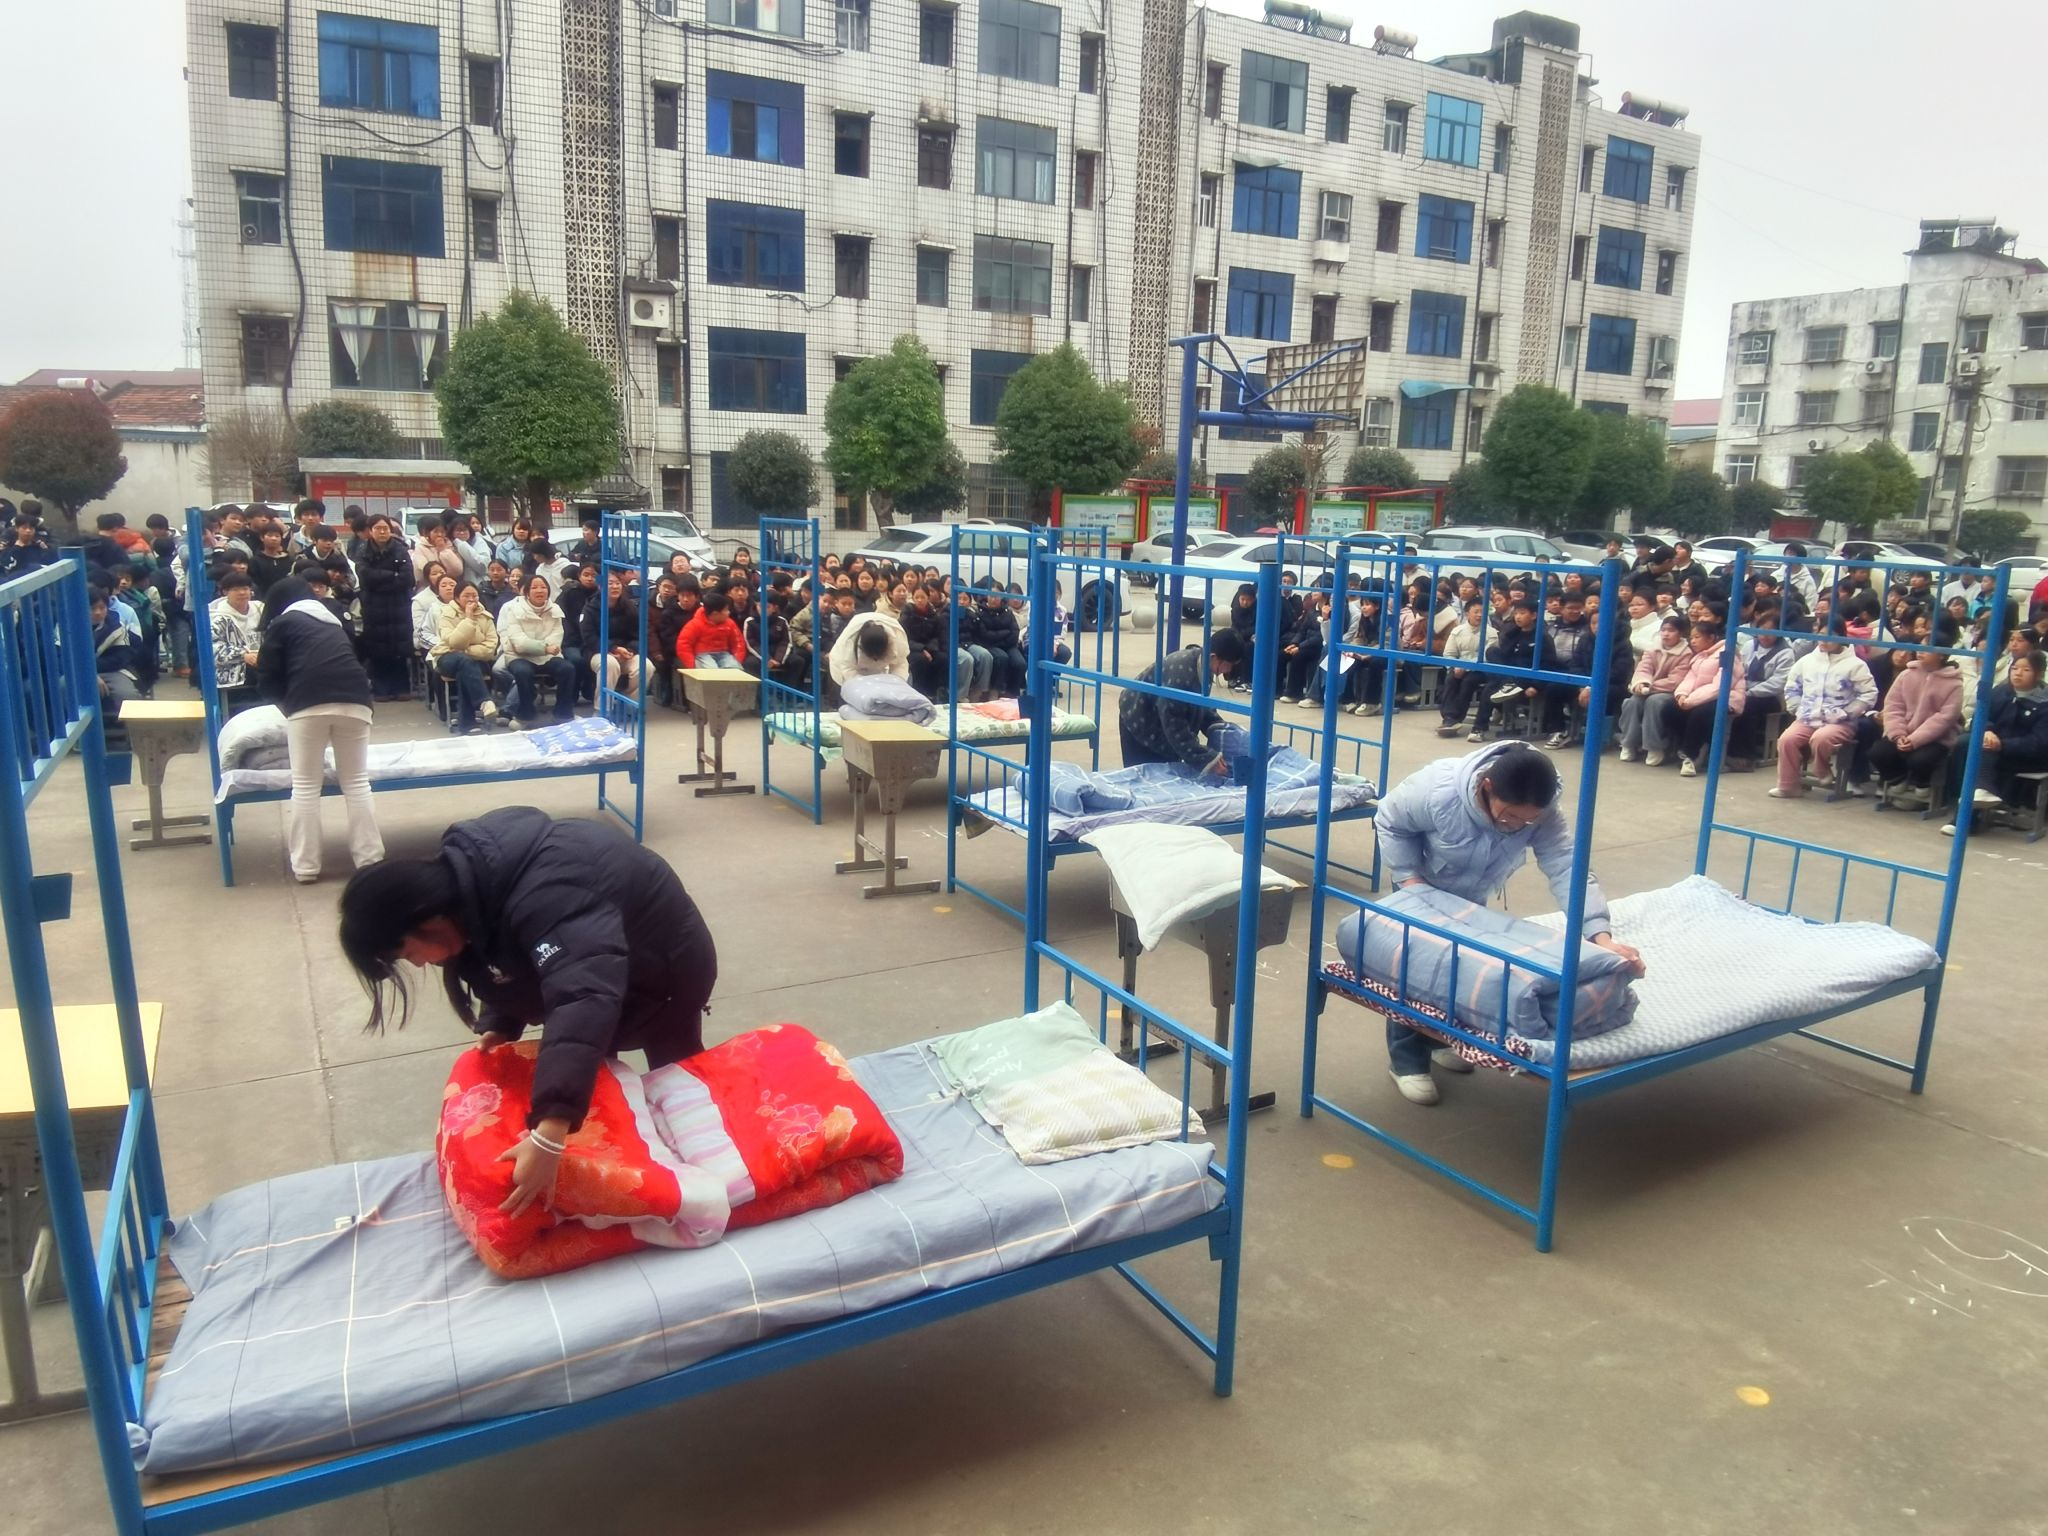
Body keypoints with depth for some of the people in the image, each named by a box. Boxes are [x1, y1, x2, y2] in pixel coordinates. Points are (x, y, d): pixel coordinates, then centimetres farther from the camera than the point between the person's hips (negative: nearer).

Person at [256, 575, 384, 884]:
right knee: (357, 783, 10)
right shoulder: (333, 622, 32)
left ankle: (305, 867, 7)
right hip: (354, 698, 4)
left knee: (305, 787, 4)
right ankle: (369, 859, 9)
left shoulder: (282, 623, 18)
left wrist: (288, 703, 28)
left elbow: (268, 676, 11)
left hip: (309, 702, -4)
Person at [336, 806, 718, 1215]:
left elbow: (583, 1001, -57)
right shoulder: (461, 877, -17)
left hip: (665, 968, -7)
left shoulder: (543, 901, -46)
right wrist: (500, 1027, -13)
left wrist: (548, 1139, -61)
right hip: (594, 956, 7)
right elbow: (507, 958, 1)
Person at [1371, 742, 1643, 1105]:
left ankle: (1442, 1040, 37)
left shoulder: (1542, 813, -33)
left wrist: (1601, 934, -53)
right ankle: (1407, 1061, 7)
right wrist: (1408, 878, -31)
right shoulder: (1437, 790, -42)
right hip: (1421, 884, -4)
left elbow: (1566, 868, -41)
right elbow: (1389, 822, -25)